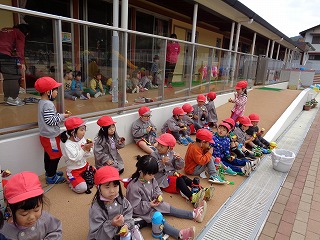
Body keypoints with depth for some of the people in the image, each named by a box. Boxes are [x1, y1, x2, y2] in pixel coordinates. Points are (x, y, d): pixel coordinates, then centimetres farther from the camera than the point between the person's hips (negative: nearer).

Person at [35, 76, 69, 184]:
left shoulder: (42, 102, 9)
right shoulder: (48, 104, -23)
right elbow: (50, 120, -26)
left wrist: (61, 115, 5)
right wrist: (62, 116, -16)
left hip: (45, 135, 10)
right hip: (51, 136, -10)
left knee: (48, 154, 22)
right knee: (55, 155, 2)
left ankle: (49, 172, 38)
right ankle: (51, 177, 14)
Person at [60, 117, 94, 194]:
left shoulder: (82, 139, -6)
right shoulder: (67, 145, -22)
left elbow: (87, 155, -1)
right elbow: (75, 158, -28)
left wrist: (88, 149, -21)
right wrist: (84, 148, -30)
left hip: (85, 166, 7)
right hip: (74, 170, -6)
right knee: (82, 188, -20)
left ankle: (83, 179, 18)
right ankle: (73, 182, 9)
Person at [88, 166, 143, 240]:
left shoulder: (120, 199, -11)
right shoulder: (96, 209, -26)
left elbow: (128, 213, -3)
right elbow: (97, 234, -23)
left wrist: (126, 225, -21)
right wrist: (112, 224, -35)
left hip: (120, 231, 5)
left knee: (135, 232, -4)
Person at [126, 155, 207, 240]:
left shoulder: (150, 178, -8)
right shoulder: (133, 187, -30)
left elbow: (156, 189, 9)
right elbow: (135, 208, -23)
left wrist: (158, 196, -11)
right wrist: (150, 205, -26)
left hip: (153, 203, 8)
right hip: (142, 211, -8)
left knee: (170, 209, 2)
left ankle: (194, 214, 4)